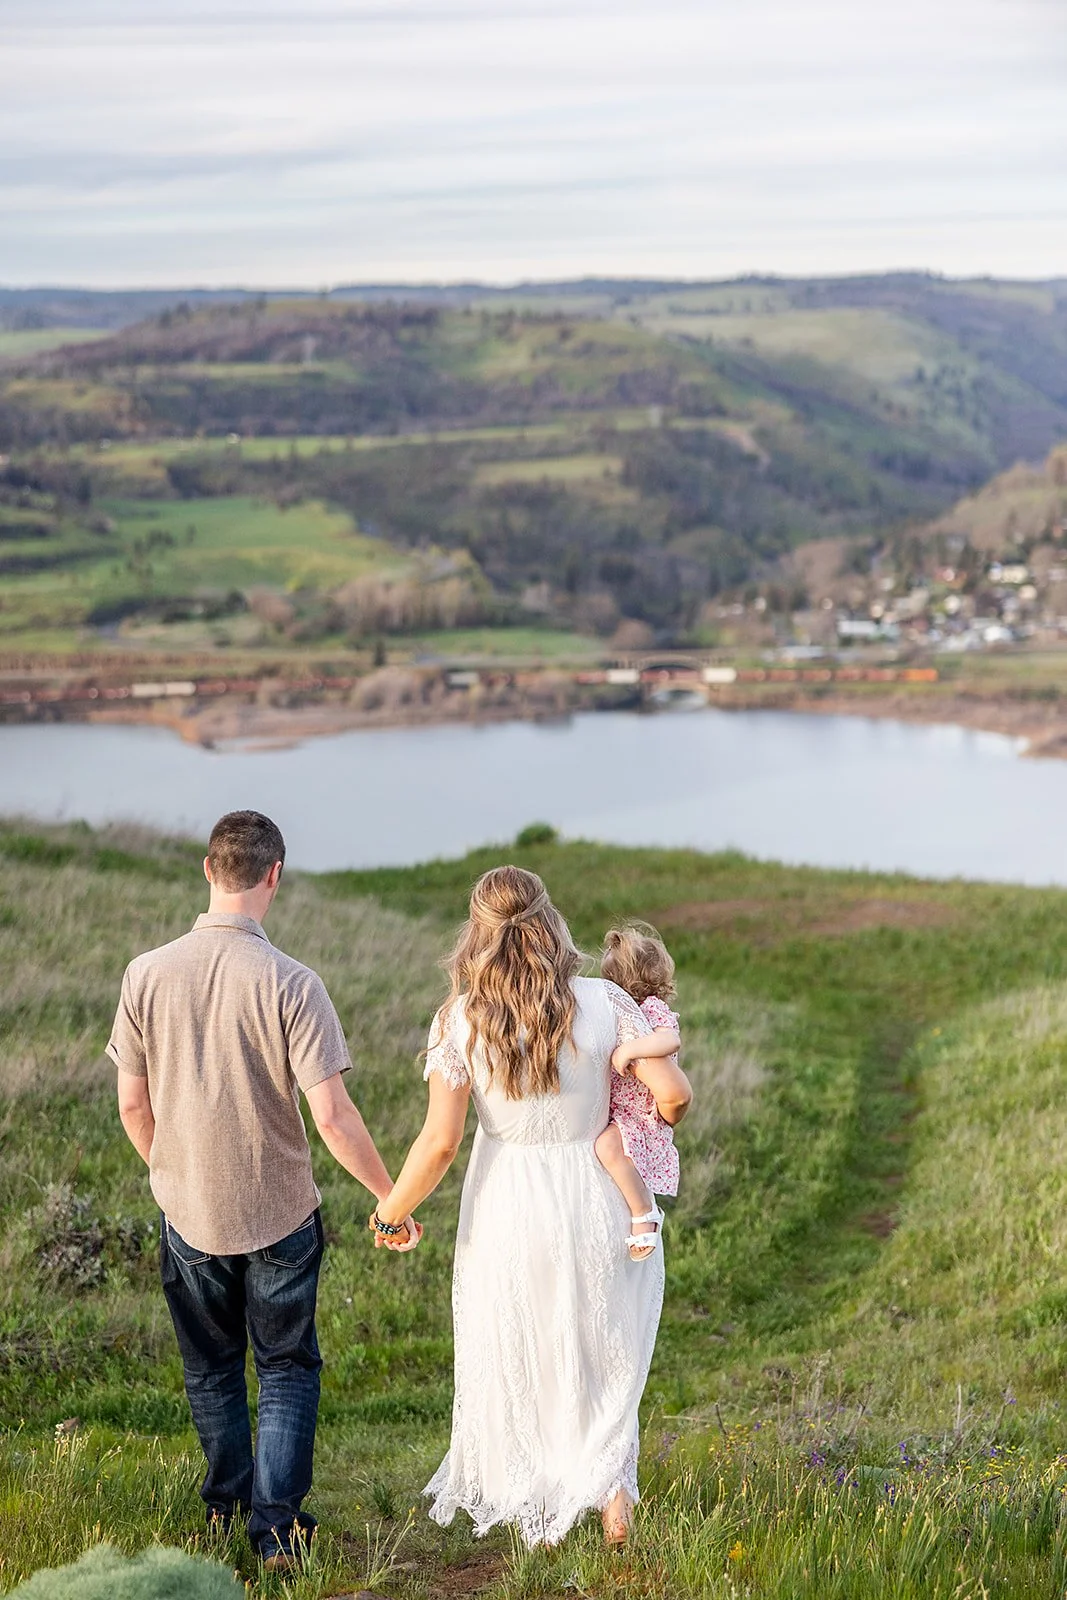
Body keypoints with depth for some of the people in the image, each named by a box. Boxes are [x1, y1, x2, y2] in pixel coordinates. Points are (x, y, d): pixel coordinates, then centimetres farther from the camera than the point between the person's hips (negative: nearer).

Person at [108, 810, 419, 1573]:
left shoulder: (148, 974, -9)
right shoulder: (292, 984, -18)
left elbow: (133, 1103, 0)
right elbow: (332, 1114, -20)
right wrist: (390, 1197, -7)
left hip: (189, 1210, 3)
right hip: (279, 1211, -3)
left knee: (211, 1368, 21)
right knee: (287, 1369, 14)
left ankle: (226, 1511, 36)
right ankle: (277, 1530, 10)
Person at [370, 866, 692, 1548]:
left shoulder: (459, 1021, -15)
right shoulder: (603, 1003, -15)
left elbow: (439, 1143, -17)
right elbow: (674, 1091, -16)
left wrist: (392, 1212, -2)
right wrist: (663, 1114, 8)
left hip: (507, 1210, 0)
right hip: (593, 1200, 0)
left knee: (517, 1362, 21)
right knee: (602, 1349, 25)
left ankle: (538, 1516, 33)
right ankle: (613, 1485, 17)